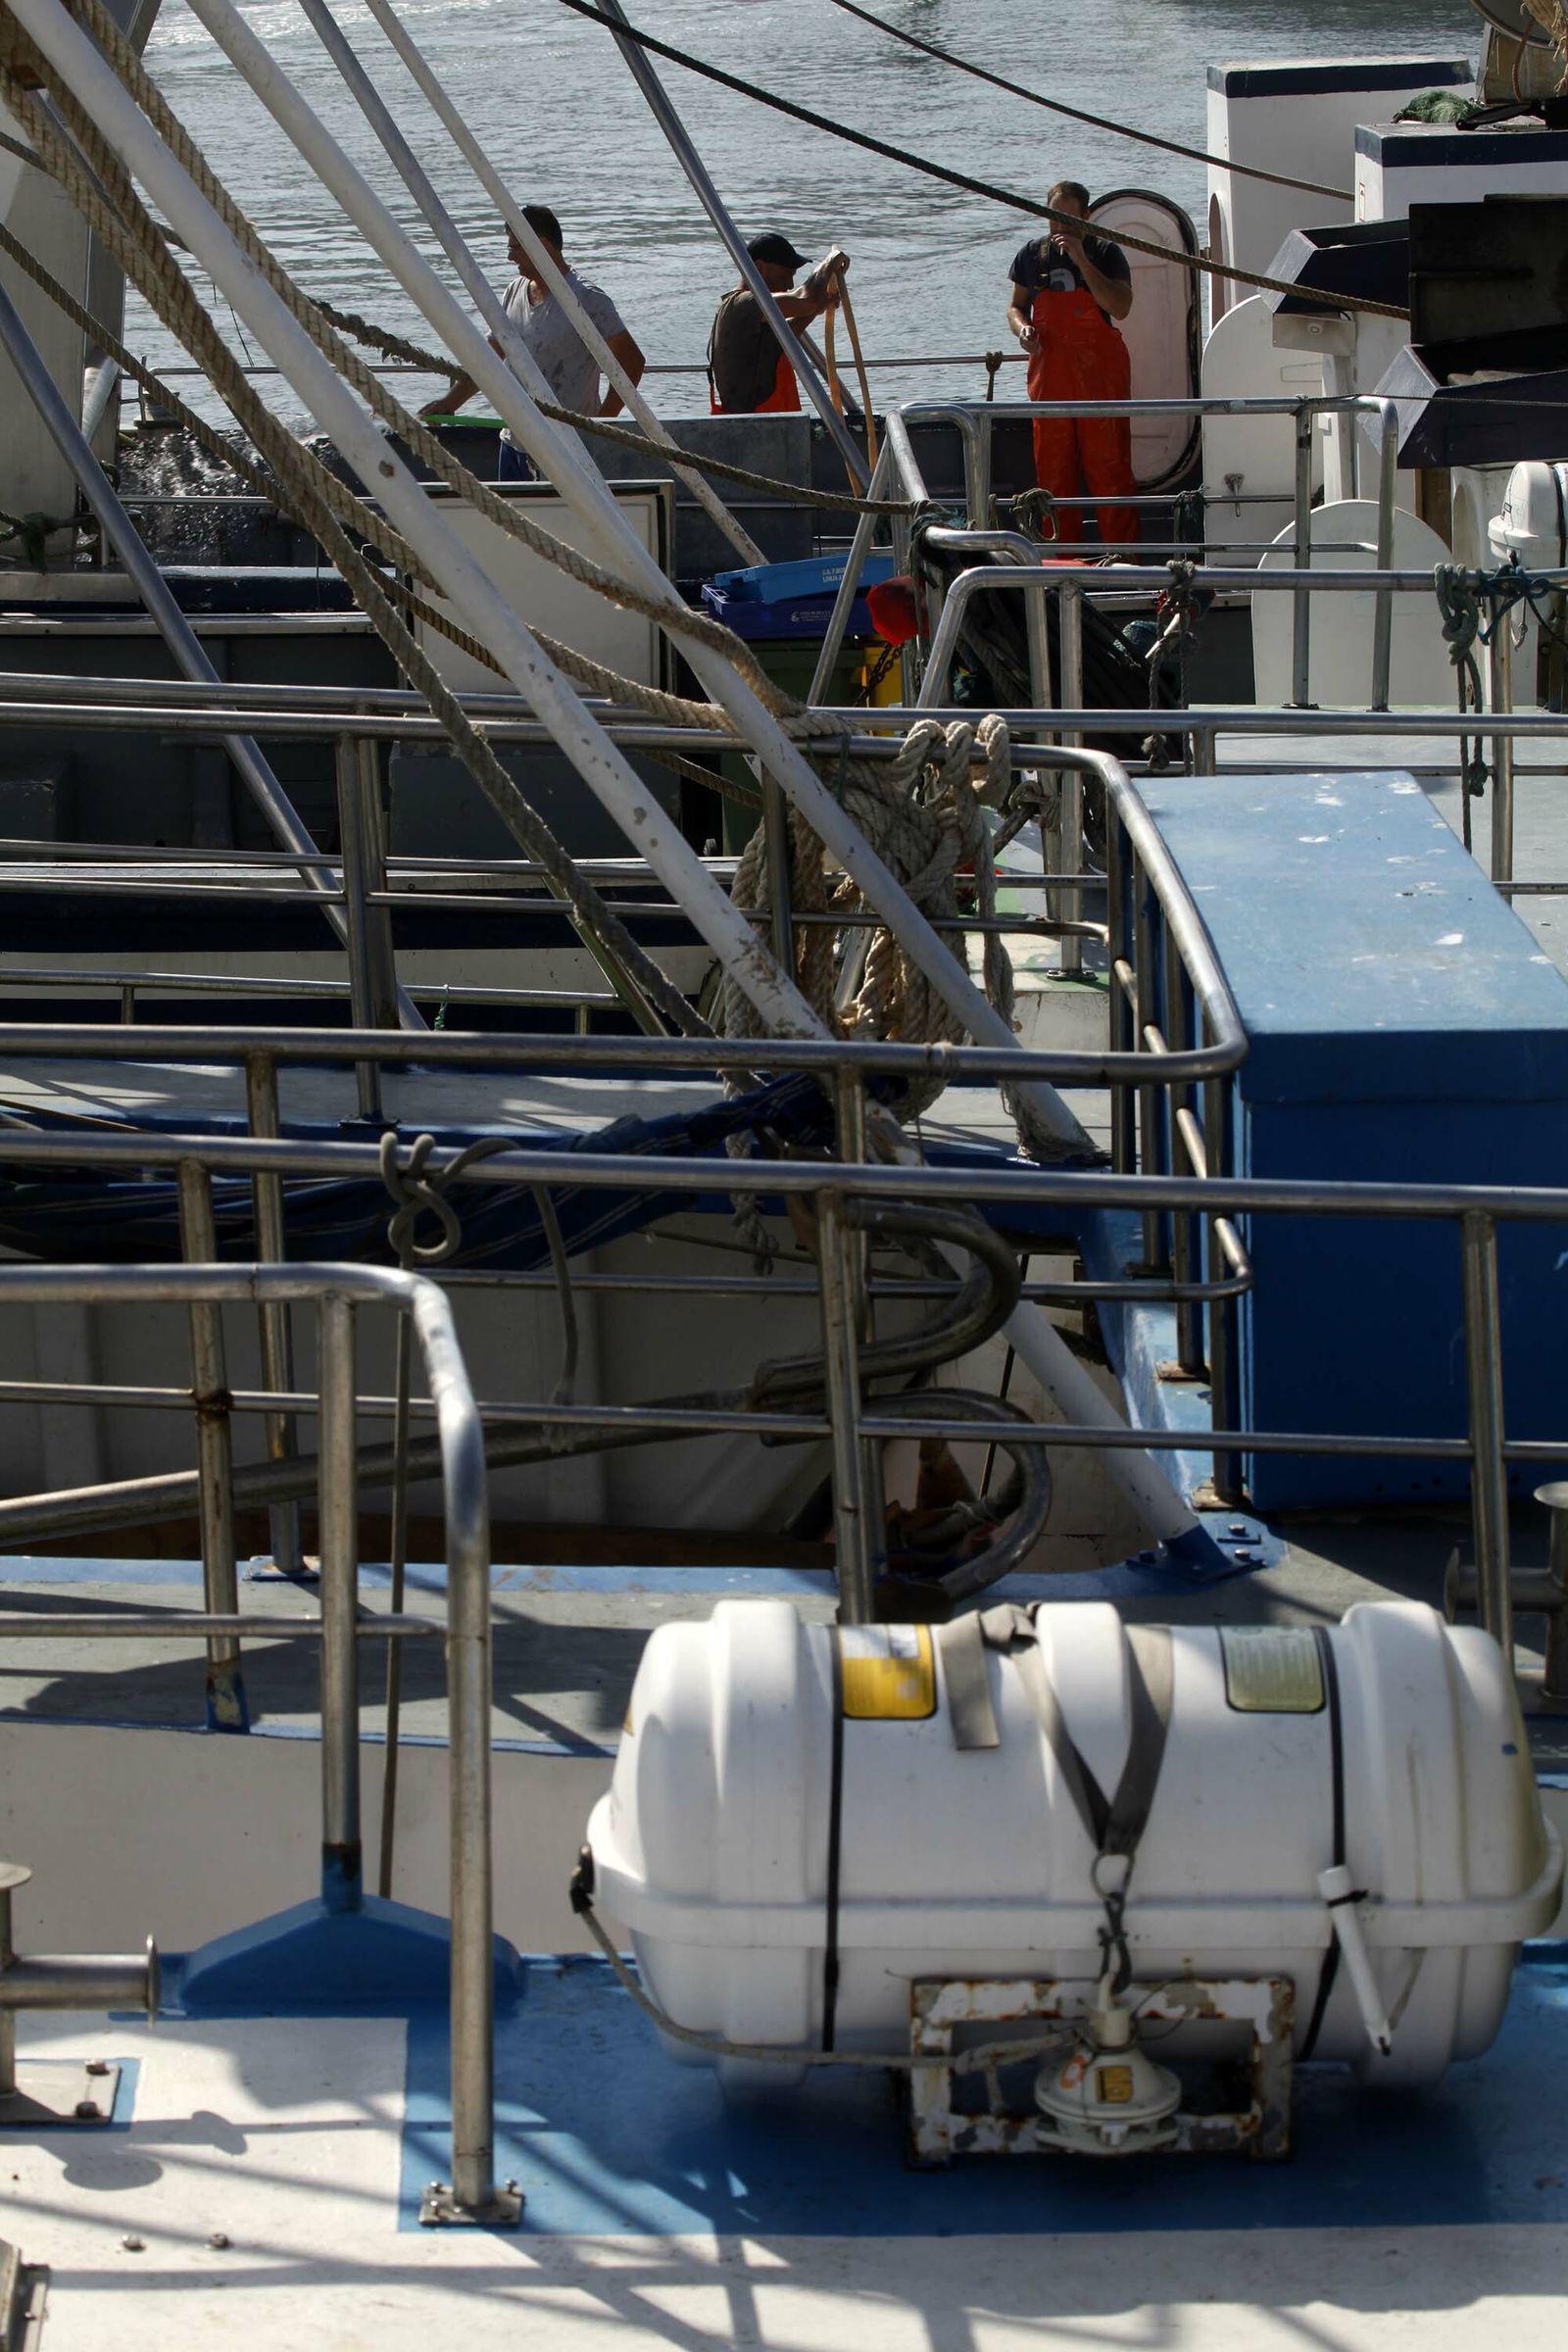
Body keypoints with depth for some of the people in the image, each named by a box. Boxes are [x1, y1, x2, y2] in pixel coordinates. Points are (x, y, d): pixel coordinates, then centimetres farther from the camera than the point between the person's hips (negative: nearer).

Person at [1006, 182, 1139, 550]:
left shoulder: (1105, 253, -3)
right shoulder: (1032, 255, 8)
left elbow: (1120, 308, -16)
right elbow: (1016, 305, 19)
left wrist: (1082, 260, -20)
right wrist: (1022, 327, -5)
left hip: (1100, 374, -4)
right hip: (1050, 375, 4)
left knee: (1109, 468, -5)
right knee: (1053, 471, 7)